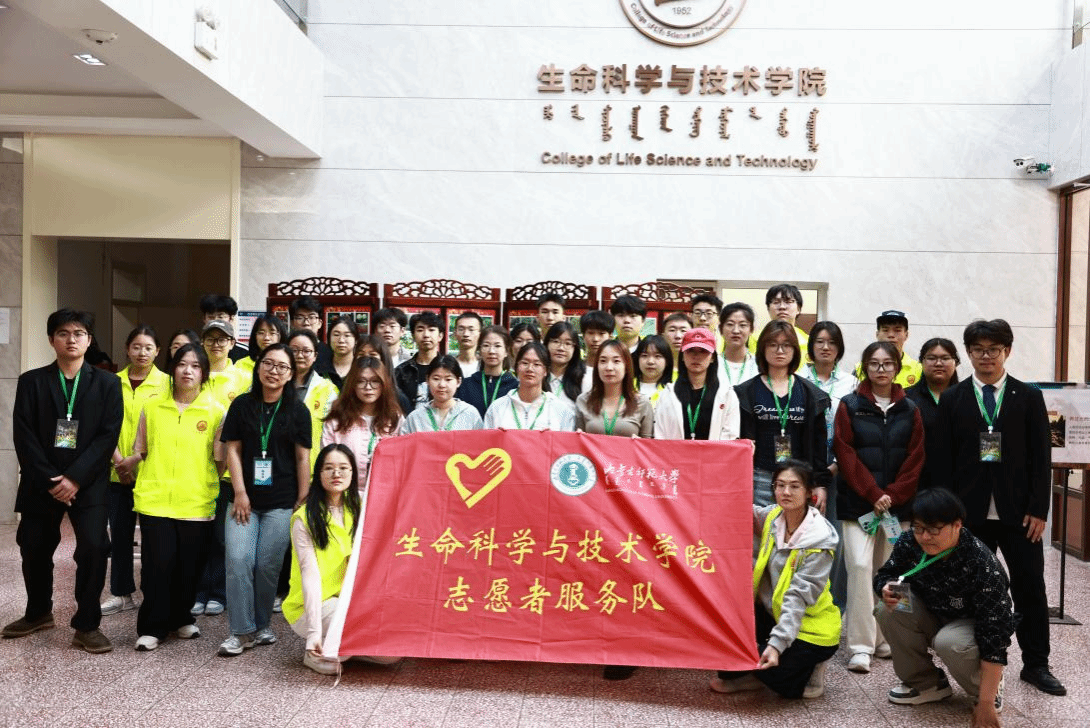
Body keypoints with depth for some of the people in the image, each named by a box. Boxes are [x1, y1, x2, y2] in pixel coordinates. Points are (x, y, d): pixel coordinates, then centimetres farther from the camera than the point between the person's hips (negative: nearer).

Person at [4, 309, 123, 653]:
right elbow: (23, 436, -2)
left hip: (88, 483, -2)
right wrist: (49, 479, -12)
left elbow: (108, 435, -6)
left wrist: (75, 478, -15)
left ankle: (87, 625, 1)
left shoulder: (106, 383, 2)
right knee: (34, 549, 12)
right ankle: (38, 613, 37)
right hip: (41, 482, 2)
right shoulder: (31, 381, 4)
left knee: (93, 548, -13)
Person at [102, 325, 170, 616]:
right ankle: (121, 594, 21)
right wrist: (118, 459, -8)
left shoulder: (166, 382, -2)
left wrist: (137, 458, -15)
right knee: (120, 532, 9)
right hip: (118, 471, 3)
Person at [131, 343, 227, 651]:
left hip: (196, 502, 0)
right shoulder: (152, 407, 8)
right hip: (155, 499, 0)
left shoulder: (216, 412, 3)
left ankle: (180, 618, 27)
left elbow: (220, 460, 6)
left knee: (189, 566, 6)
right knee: (157, 564, -2)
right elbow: (140, 450, 15)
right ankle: (152, 627, 13)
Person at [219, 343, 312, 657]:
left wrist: (302, 501, -1)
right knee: (238, 560, -9)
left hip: (281, 502, -1)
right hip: (245, 498, 1)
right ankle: (242, 631, 2)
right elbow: (233, 450, 5)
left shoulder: (297, 410, 3)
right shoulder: (241, 405, 7)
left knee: (267, 565, 0)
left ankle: (260, 625, 19)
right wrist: (240, 493, -4)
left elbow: (303, 458, 2)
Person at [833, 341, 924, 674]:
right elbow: (846, 454, -4)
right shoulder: (850, 406, 1)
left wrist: (891, 496, -6)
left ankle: (885, 639, 18)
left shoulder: (909, 410, 8)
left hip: (897, 504, 3)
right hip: (857, 502, -2)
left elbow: (915, 459, 5)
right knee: (860, 566, -11)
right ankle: (861, 646, -5)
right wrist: (873, 494, -10)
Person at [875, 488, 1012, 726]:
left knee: (949, 643, -35)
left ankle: (989, 687, 0)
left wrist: (986, 703, -35)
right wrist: (887, 590, -33)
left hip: (974, 625, -4)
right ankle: (925, 682, 0)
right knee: (889, 612, -23)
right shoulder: (909, 543, -20)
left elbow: (994, 635, -34)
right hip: (935, 616, 4)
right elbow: (884, 575, -5)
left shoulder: (982, 565, -34)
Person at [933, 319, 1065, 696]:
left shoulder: (1029, 397, 5)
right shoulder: (952, 399, 4)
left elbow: (1041, 457, 2)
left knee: (1030, 586, 6)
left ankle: (1036, 664, 20)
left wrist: (1038, 509, -5)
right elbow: (943, 460, 2)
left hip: (1018, 511, 1)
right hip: (970, 511, 0)